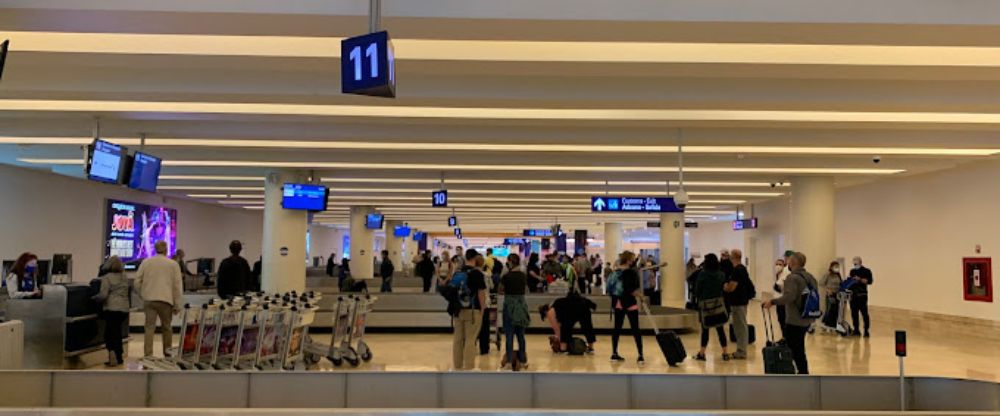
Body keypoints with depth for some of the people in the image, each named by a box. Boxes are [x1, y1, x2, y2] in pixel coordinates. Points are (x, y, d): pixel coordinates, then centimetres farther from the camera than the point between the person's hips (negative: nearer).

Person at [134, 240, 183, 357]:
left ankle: (148, 354, -7)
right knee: (166, 328, 11)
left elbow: (137, 281, 7)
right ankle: (167, 354, 18)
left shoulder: (146, 262, 6)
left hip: (149, 299, 1)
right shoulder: (173, 264, 2)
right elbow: (178, 286, 1)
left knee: (149, 327, 1)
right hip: (166, 300, -1)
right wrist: (177, 305, 5)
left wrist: (142, 295, 22)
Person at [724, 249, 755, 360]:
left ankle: (741, 352, 2)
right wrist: (726, 286, 13)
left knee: (740, 327, -4)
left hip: (738, 302, -10)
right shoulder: (742, 269, 13)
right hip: (741, 300, 10)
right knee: (740, 326, 14)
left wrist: (723, 287, -4)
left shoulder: (737, 270, -18)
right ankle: (740, 350, 21)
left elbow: (731, 287, -22)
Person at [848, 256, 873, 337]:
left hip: (862, 295, -5)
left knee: (864, 313, -6)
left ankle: (866, 331, -3)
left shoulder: (866, 271, 1)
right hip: (853, 295, 5)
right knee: (854, 313, 4)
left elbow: (869, 281, -10)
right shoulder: (852, 271, 19)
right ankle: (856, 330, 10)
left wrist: (860, 280, -19)